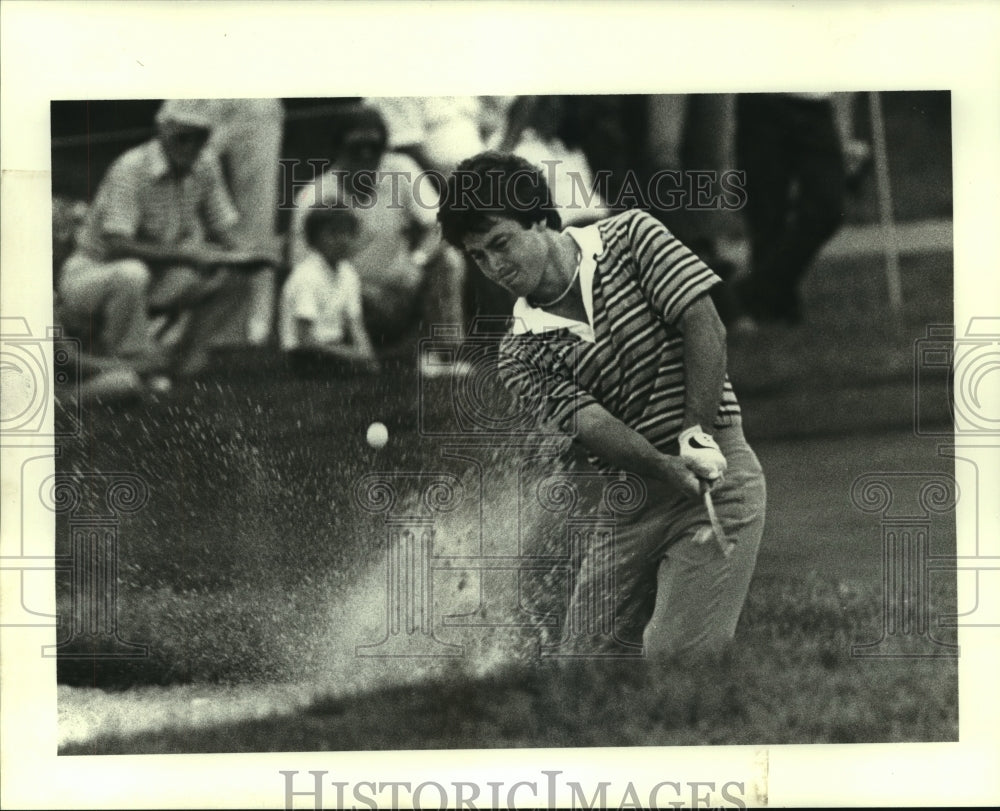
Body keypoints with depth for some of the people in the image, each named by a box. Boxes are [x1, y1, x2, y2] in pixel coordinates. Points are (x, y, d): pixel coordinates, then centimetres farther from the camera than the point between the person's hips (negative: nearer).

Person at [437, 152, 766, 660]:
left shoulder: (630, 238, 1)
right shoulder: (520, 357, 4)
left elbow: (706, 328, -6)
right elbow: (591, 424, -12)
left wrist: (696, 436, -16)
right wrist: (667, 467, -29)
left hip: (718, 475, -4)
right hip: (632, 500, 4)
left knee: (676, 654, -16)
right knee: (587, 649, 0)